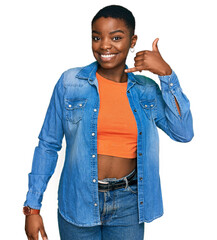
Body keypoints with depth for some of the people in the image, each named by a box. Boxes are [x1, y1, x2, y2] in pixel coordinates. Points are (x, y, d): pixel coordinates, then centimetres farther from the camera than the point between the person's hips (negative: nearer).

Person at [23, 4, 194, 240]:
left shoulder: (146, 89, 1)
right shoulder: (70, 82, -5)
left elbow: (184, 132, -9)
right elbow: (48, 144, -2)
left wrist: (166, 73, -13)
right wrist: (32, 207, -3)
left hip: (128, 204, 2)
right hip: (79, 201, -1)